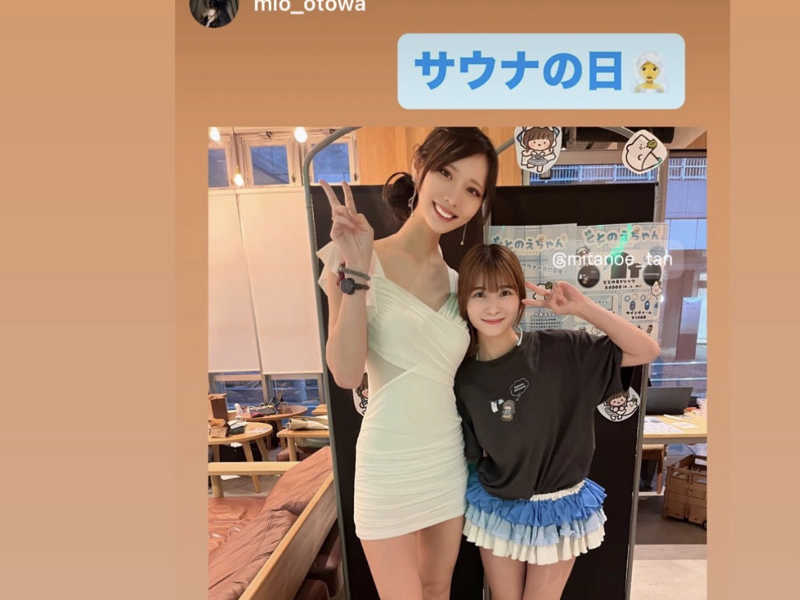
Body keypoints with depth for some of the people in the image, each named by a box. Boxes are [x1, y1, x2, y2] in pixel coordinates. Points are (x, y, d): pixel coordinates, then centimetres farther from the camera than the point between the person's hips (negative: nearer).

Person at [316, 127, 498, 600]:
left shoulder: (457, 279, 4)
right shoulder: (359, 259, -11)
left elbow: (458, 367, 9)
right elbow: (347, 373, -22)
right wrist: (355, 271, -27)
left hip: (450, 458, 5)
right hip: (390, 466, -4)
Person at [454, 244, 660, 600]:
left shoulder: (559, 350, -17)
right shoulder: (464, 377, -10)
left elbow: (647, 351, -17)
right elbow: (472, 453, 3)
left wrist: (581, 307, -25)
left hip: (558, 509, -1)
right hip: (495, 510, 2)